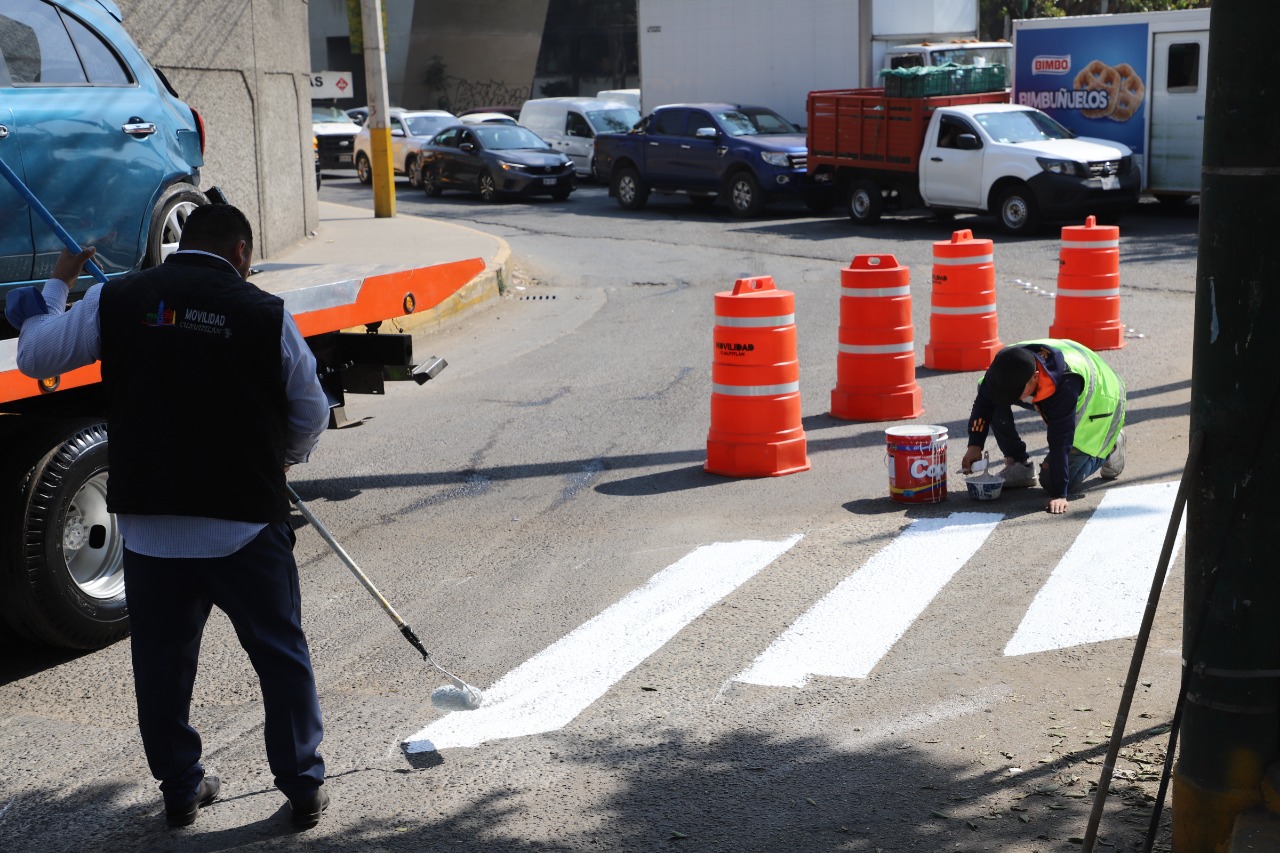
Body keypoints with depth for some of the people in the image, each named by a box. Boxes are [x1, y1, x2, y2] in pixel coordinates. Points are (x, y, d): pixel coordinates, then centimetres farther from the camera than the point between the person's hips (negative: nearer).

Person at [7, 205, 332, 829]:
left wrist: (56, 283, 25)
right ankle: (304, 789, 19)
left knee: (161, 662, 16)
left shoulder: (115, 300, 0)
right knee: (281, 656, 12)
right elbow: (310, 416, 4)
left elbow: (36, 356, 10)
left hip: (149, 525, 2)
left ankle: (180, 790, 27)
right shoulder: (265, 314, -4)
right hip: (246, 521, -2)